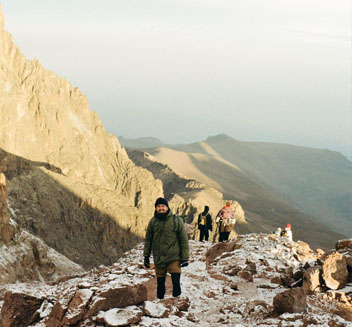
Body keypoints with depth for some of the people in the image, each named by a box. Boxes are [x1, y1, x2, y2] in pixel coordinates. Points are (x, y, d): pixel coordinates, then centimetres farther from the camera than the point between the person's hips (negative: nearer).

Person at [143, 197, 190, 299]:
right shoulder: (153, 222, 5)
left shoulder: (176, 220, -3)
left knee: (176, 282, -11)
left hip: (174, 258, -3)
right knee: (160, 282, 10)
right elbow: (148, 240, 13)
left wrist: (184, 258, -3)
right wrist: (146, 256, 11)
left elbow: (183, 240, 0)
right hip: (158, 259, 3)